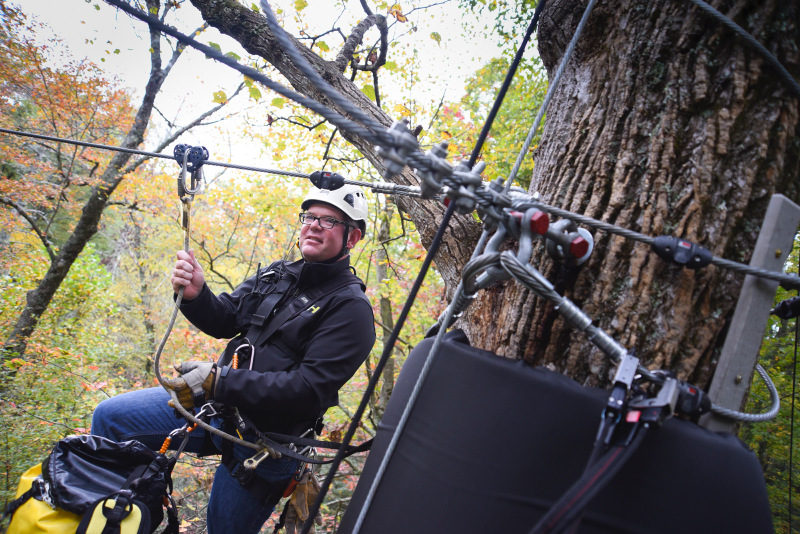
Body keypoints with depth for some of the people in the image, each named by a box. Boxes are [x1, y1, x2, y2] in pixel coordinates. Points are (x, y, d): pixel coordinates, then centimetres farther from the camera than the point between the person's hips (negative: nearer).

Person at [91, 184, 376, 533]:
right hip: (217, 403, 7)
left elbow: (310, 389, -25)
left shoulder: (350, 309, -17)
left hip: (264, 437, -6)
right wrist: (195, 296, -17)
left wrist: (219, 381, -29)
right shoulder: (277, 275, 7)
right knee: (109, 417, 6)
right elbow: (224, 320, 6)